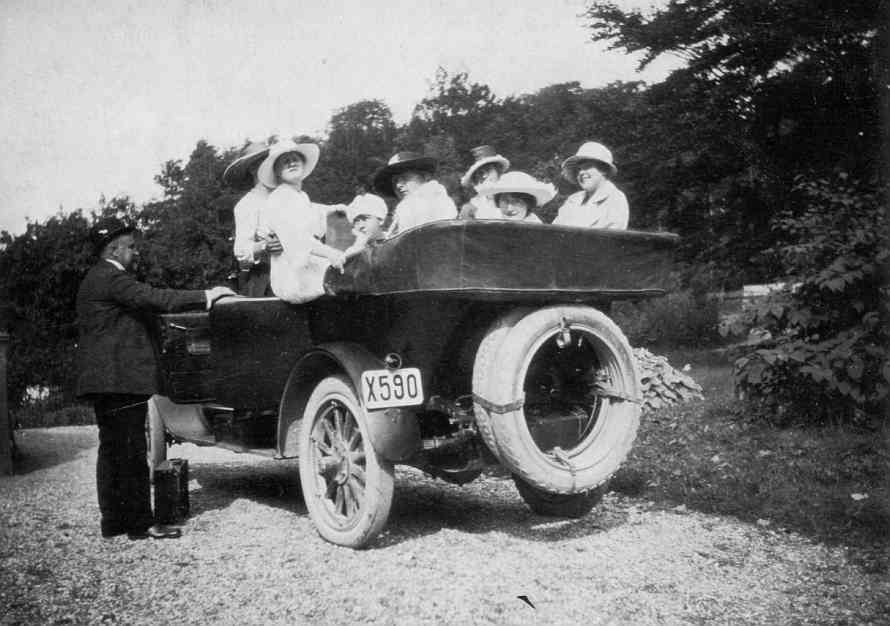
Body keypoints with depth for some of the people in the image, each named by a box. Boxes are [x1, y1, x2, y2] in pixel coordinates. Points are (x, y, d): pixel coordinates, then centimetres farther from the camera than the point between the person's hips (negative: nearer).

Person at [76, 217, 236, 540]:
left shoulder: (97, 279, 21)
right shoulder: (111, 277, -12)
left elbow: (144, 303, 19)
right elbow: (153, 298, -22)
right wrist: (206, 296, -19)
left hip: (104, 380, 11)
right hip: (120, 379, -11)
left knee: (112, 450, 13)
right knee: (131, 451, -7)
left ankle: (114, 520, 18)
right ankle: (140, 524, -4)